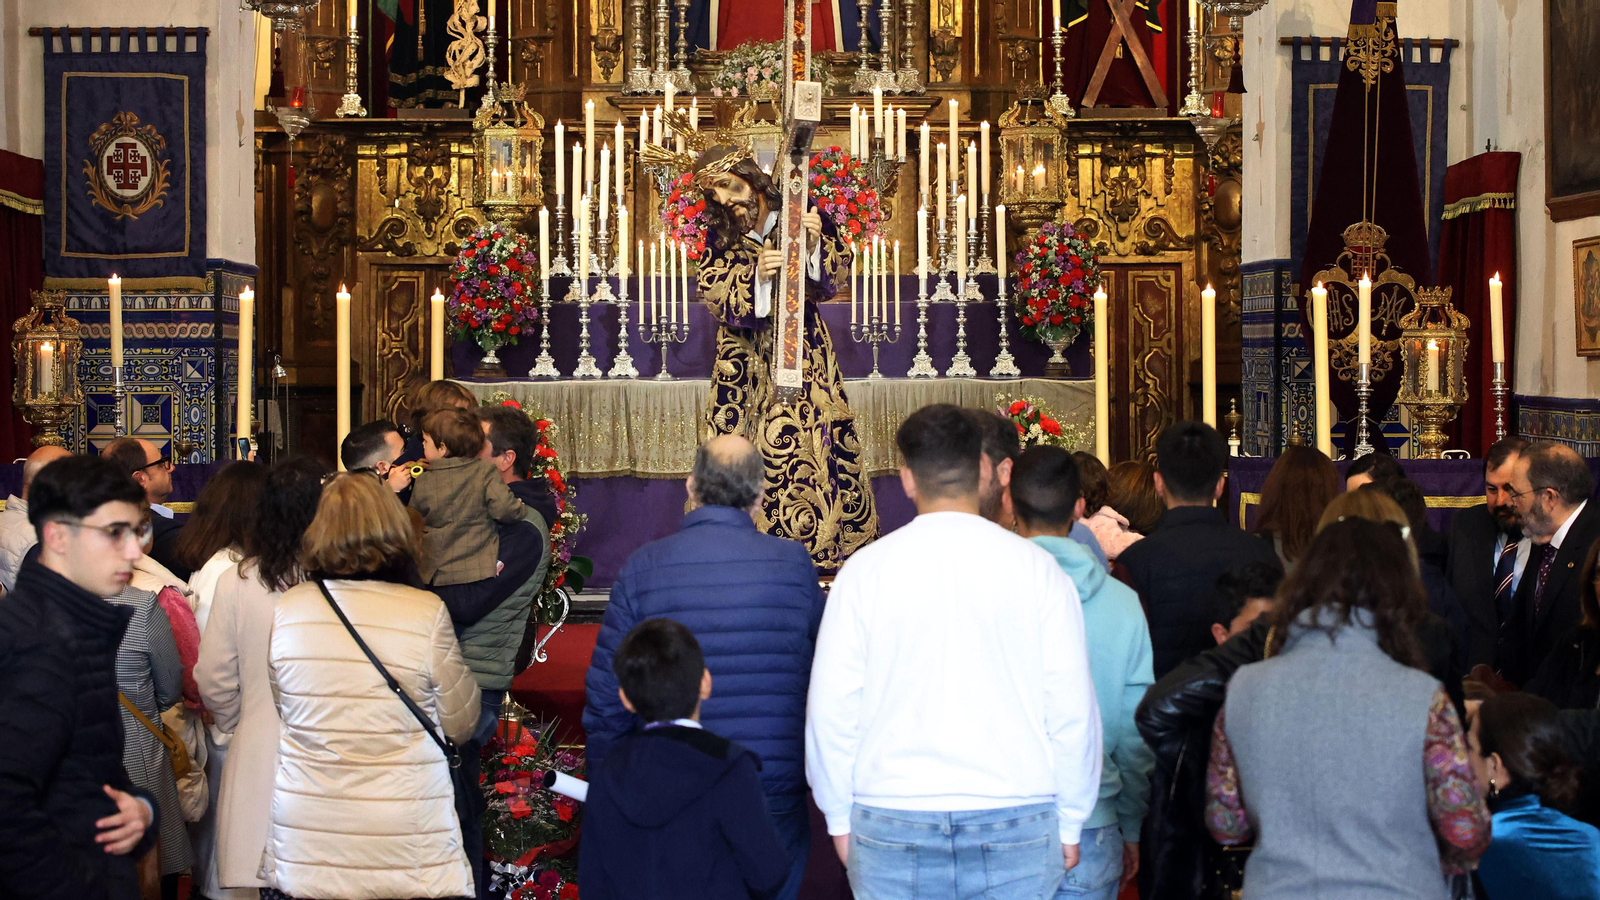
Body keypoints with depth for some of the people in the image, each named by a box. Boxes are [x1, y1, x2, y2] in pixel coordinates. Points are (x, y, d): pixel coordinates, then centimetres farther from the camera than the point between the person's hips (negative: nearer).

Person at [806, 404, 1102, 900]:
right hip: (1017, 822, 0)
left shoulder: (865, 569, 0)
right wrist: (1069, 823, 10)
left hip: (891, 826, 0)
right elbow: (1072, 708, -1)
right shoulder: (1037, 567, -1)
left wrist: (840, 817, 12)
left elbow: (831, 706, 0)